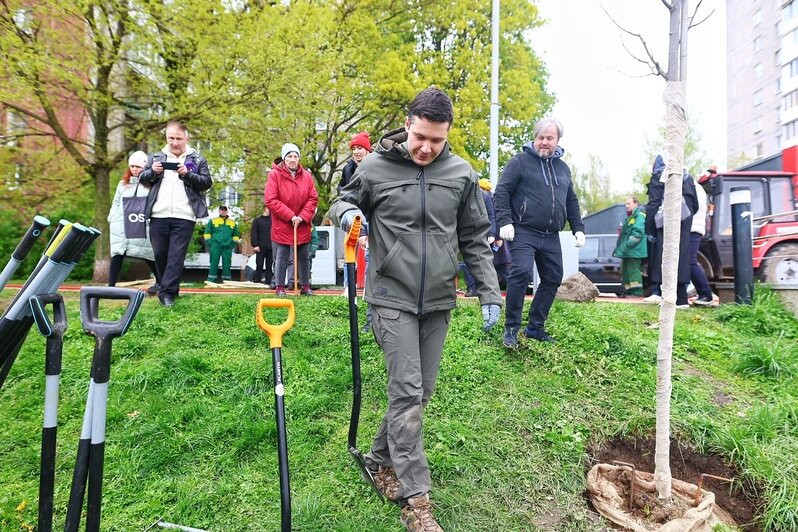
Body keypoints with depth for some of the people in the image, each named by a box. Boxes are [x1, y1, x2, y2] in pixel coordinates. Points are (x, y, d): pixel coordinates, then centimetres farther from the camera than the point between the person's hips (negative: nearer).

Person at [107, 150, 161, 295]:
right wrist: (112, 218, 12)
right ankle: (111, 286, -2)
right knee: (117, 253, -3)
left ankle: (160, 282, 20)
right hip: (121, 224, 4)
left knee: (147, 253, 3)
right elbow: (116, 203, 22)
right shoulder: (123, 183, 16)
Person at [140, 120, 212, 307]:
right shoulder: (156, 157, 17)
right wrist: (152, 171, -5)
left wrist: (188, 174, -14)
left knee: (176, 255, -6)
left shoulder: (197, 159, 9)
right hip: (158, 216, 4)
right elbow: (142, 178, 17)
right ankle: (170, 287, 24)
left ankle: (167, 292, -4)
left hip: (184, 218, -3)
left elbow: (207, 182, 1)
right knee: (160, 254, 9)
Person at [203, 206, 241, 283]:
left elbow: (236, 235, 23)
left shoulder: (233, 222, 17)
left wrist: (234, 244, 11)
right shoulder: (212, 221, 12)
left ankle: (226, 280, 7)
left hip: (228, 246, 2)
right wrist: (209, 242, 0)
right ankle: (211, 280, -3)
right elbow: (207, 233, 10)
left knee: (227, 264, 1)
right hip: (216, 245, -2)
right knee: (214, 263, -5)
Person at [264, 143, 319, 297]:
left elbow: (313, 198, 1)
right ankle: (280, 287, 12)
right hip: (282, 225, -3)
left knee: (304, 257, 11)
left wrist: (303, 216, -11)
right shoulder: (275, 174, -9)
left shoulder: (306, 175, 2)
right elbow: (270, 200, -14)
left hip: (303, 226, 4)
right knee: (281, 258, 2)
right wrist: (290, 216, -17)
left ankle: (305, 286, 22)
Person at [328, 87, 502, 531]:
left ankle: (382, 460, 34)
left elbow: (476, 239, 7)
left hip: (438, 301, 4)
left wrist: (490, 293, 3)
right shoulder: (375, 168, -4)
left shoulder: (462, 174, 2)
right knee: (407, 393, -7)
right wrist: (346, 212, -13)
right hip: (393, 299, -3)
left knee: (421, 392, 12)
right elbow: (344, 201, 12)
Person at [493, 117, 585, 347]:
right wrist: (504, 222, -17)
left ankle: (535, 327, 21)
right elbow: (501, 192, -6)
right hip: (524, 233, -7)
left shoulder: (563, 168, 19)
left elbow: (572, 202, 25)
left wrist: (578, 228, 16)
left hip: (551, 237, 7)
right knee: (521, 274, -19)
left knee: (553, 279, 8)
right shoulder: (521, 161, 0)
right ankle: (511, 328, -6)